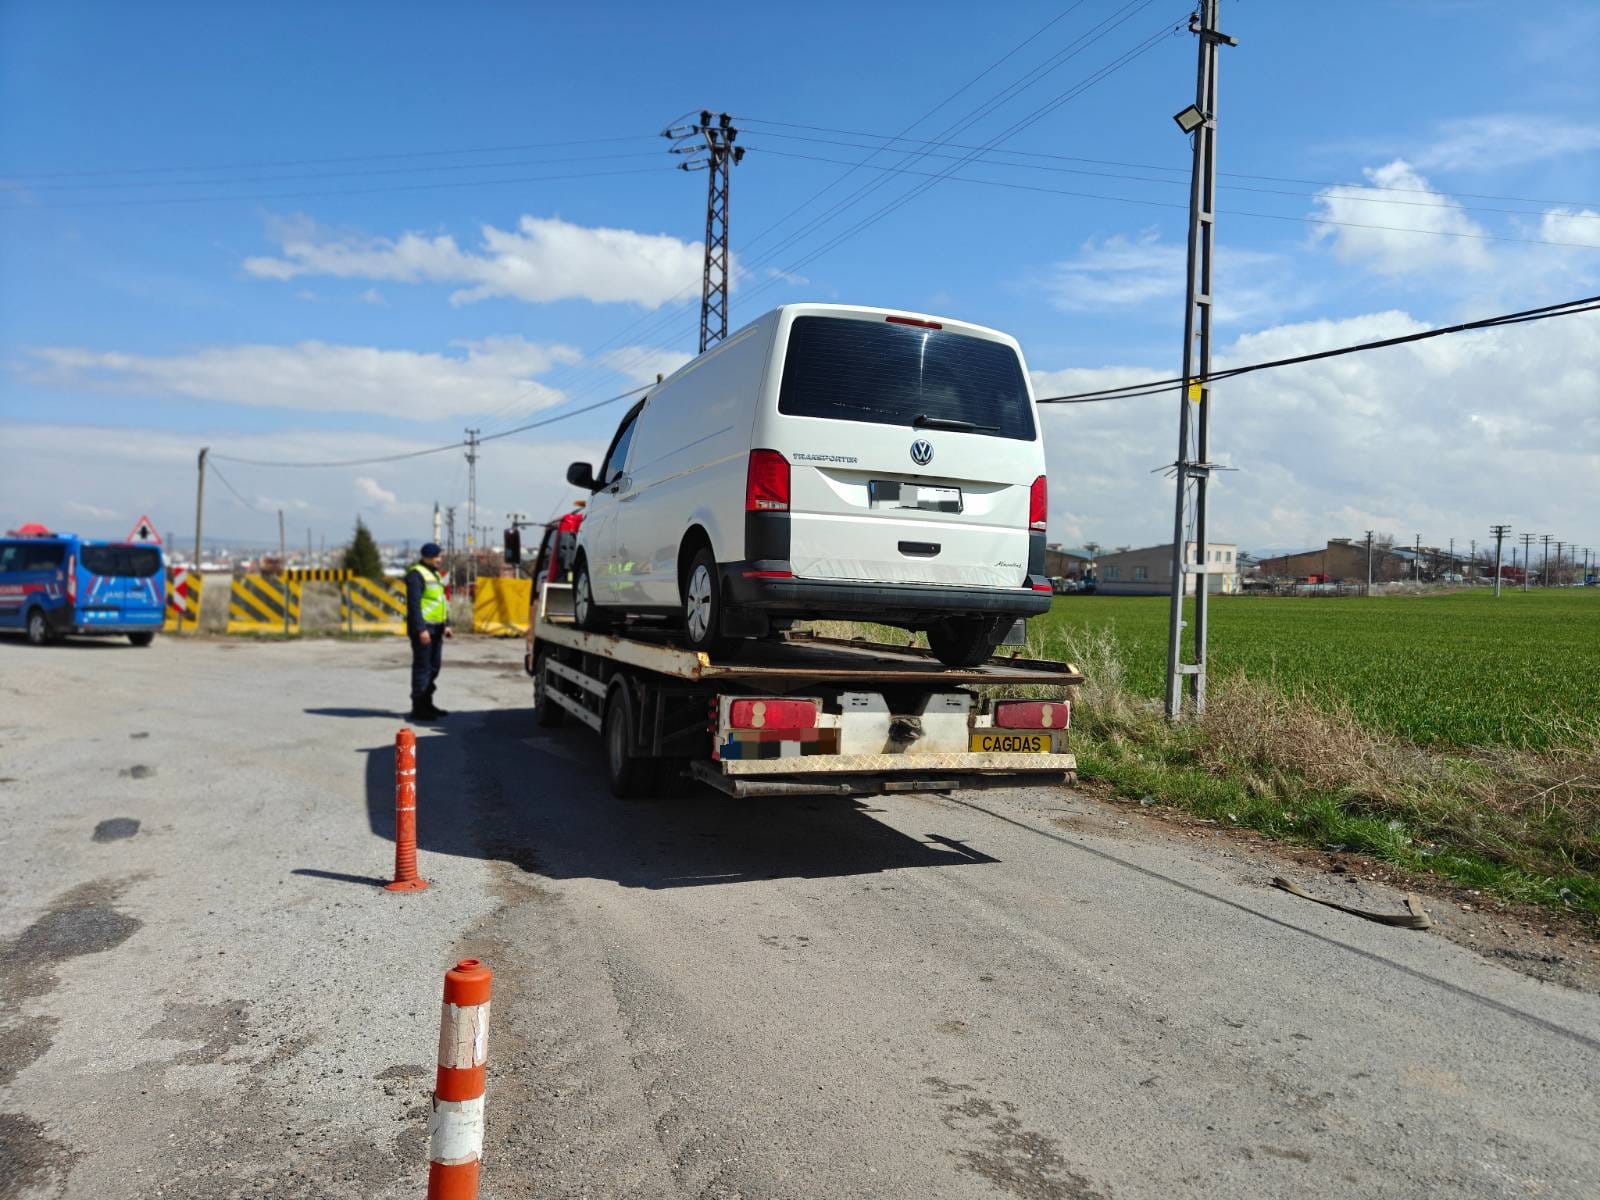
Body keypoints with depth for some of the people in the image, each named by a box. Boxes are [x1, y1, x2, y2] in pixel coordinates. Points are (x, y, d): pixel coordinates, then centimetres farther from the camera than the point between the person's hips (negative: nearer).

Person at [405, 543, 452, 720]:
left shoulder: (435, 574, 19)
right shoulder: (416, 574, -11)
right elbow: (414, 604, -18)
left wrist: (446, 624, 16)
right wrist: (421, 629, -22)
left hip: (435, 628, 9)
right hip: (423, 628, -9)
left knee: (434, 666, 13)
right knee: (422, 667, -7)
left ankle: (426, 703, 23)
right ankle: (418, 708, -3)